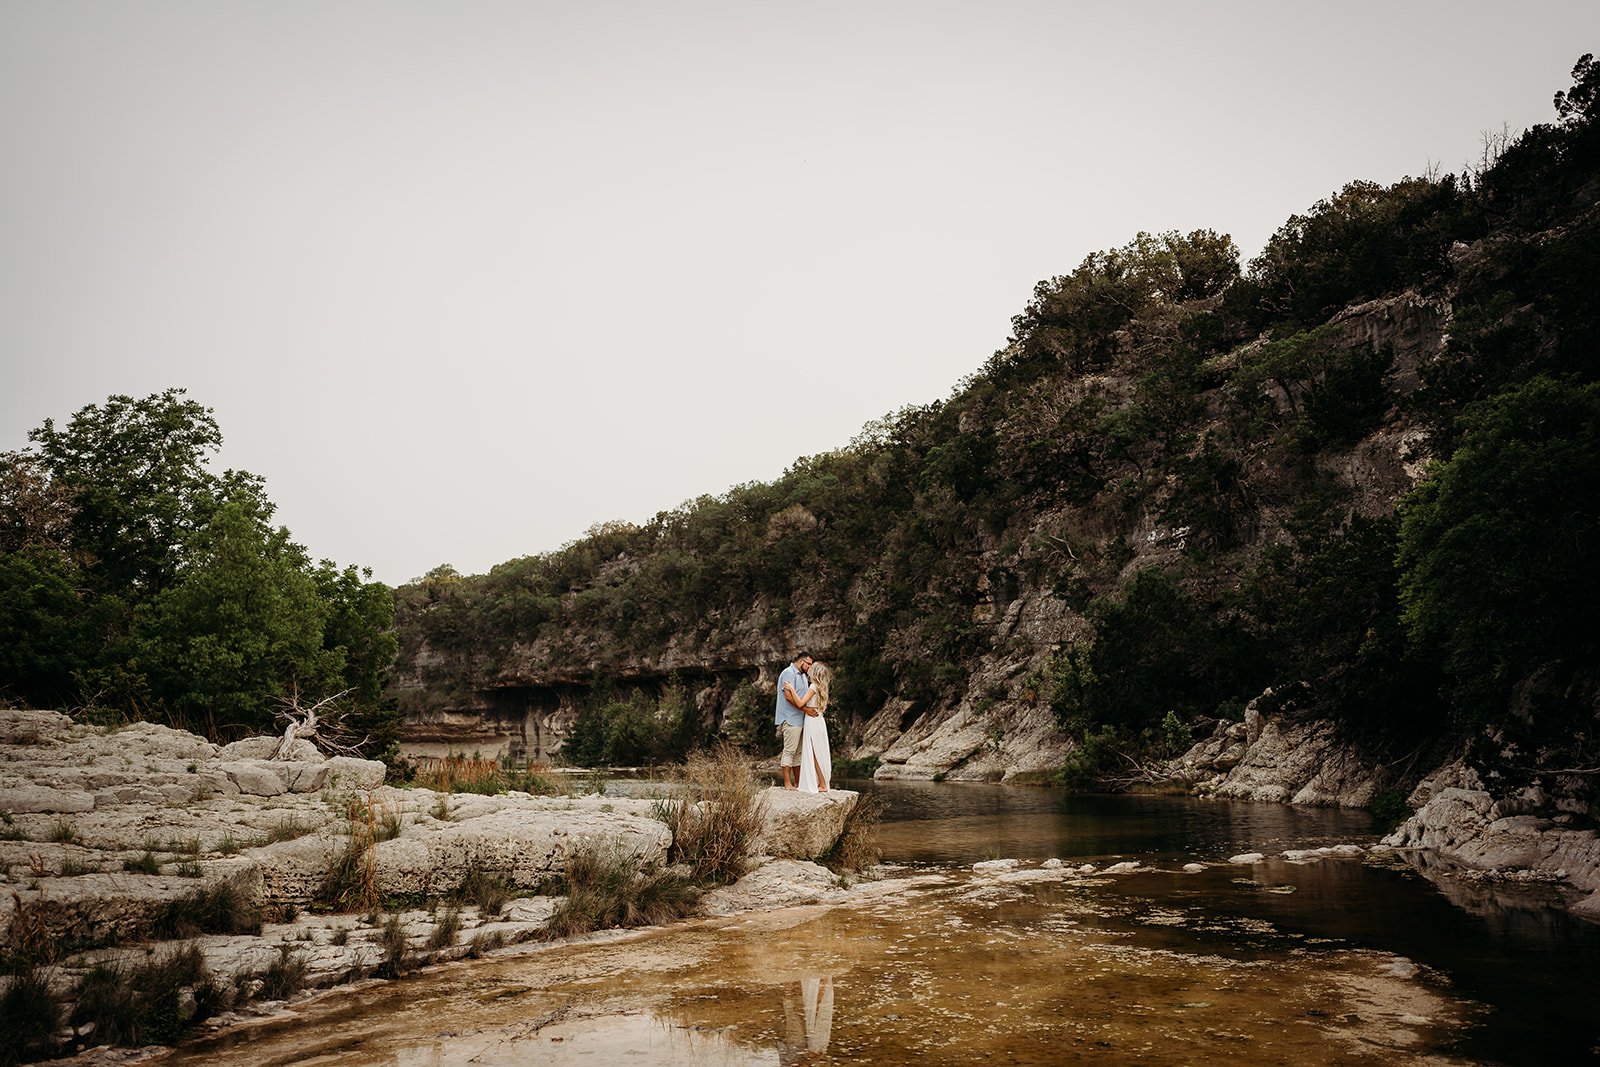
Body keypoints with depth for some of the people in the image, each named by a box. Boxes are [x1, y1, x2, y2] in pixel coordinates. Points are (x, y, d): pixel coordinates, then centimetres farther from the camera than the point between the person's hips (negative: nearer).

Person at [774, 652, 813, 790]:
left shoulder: (802, 676, 20)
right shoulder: (789, 673, -11)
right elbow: (789, 696, -21)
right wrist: (806, 709, -21)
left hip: (800, 720, 10)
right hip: (790, 719, -10)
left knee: (798, 752, 12)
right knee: (789, 750, -8)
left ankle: (798, 782, 17)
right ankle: (787, 783, -6)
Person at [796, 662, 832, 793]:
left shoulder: (814, 687, -16)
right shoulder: (821, 687, 10)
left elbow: (800, 704, -22)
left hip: (812, 722, -8)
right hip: (819, 722, 8)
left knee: (814, 754, -1)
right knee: (819, 754, 12)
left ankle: (822, 785, 2)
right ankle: (821, 783, 16)